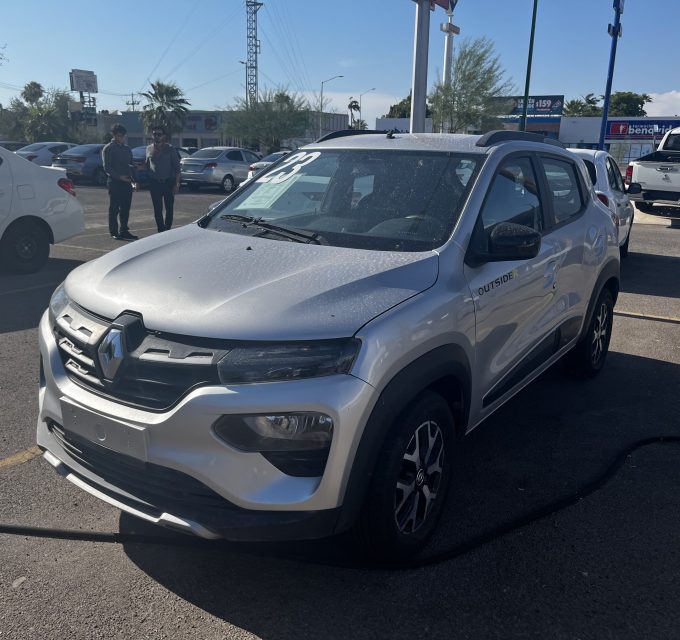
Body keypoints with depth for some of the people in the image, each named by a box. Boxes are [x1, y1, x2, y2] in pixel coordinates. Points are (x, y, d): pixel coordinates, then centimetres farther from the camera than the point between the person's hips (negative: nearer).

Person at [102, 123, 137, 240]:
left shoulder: (127, 148, 17)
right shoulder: (108, 149, -3)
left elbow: (130, 165, 21)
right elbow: (107, 168, -9)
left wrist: (133, 180, 7)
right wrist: (119, 177, -20)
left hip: (126, 182, 6)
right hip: (115, 182, -6)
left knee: (125, 209, 8)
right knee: (114, 209, -2)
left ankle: (123, 231, 16)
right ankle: (114, 232, 3)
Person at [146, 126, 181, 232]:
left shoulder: (170, 149, 0)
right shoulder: (149, 148, 10)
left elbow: (177, 167, -3)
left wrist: (177, 183, -10)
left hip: (169, 182, -2)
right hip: (154, 183, 2)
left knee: (169, 208, 0)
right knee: (157, 209, 1)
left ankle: (167, 230, 10)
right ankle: (161, 230, 6)